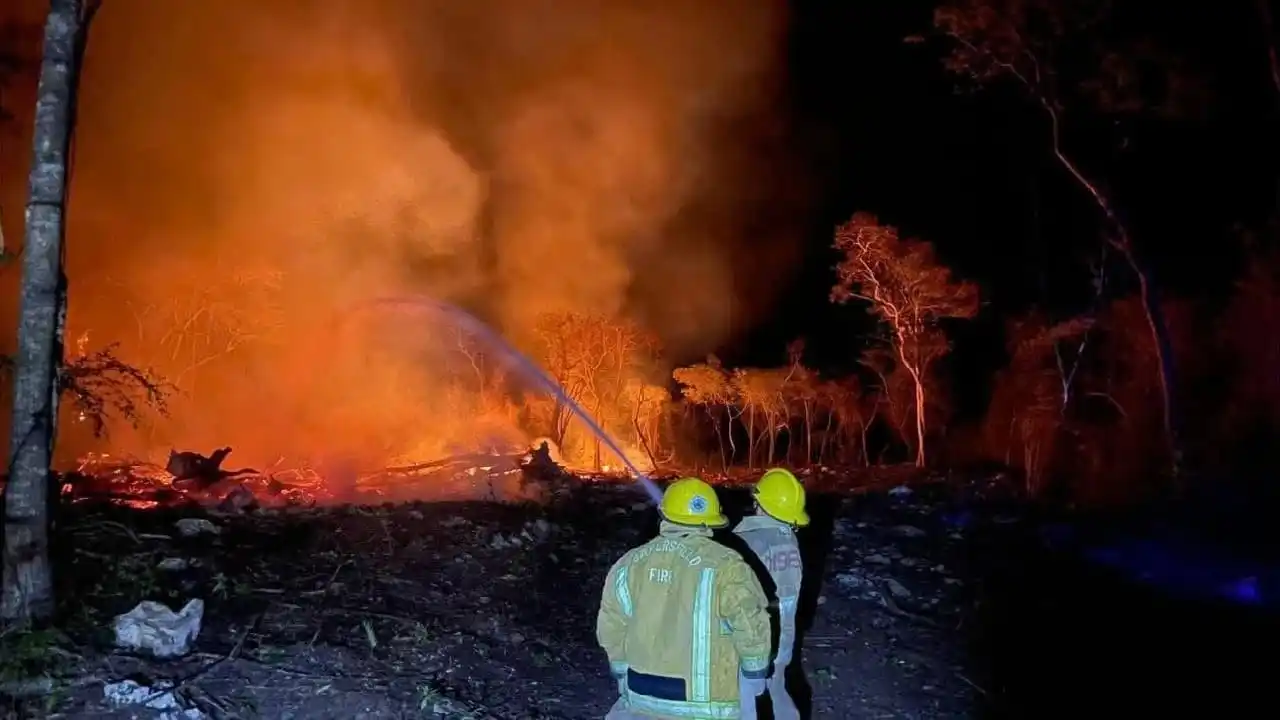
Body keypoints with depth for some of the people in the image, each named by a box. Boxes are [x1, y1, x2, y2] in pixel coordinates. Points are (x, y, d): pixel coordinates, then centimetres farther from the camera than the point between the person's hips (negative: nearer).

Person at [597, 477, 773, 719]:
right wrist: (755, 672, 5)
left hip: (643, 694, 4)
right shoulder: (724, 567, -14)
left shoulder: (629, 564, 1)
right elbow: (751, 627, -12)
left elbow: (611, 627, 8)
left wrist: (624, 675, 21)